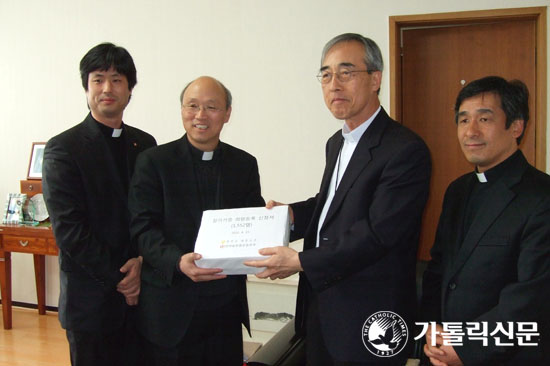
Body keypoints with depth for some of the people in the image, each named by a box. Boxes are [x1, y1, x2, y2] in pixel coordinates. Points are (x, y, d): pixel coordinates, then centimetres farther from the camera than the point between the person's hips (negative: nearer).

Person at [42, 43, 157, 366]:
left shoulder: (145, 144, 8)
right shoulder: (63, 148, -7)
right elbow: (69, 230, -12)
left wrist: (142, 261, -9)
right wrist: (118, 280, -11)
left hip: (139, 295, 4)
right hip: (91, 300, -4)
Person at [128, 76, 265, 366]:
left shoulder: (245, 164, 8)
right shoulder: (153, 162, -2)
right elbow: (143, 227, -9)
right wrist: (177, 261, -26)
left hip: (228, 306, 3)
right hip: (171, 307, -3)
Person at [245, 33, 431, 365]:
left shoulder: (406, 150, -19)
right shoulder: (337, 143, 10)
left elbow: (377, 234, -24)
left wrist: (301, 261, -22)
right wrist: (292, 214, 1)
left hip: (369, 320, -8)